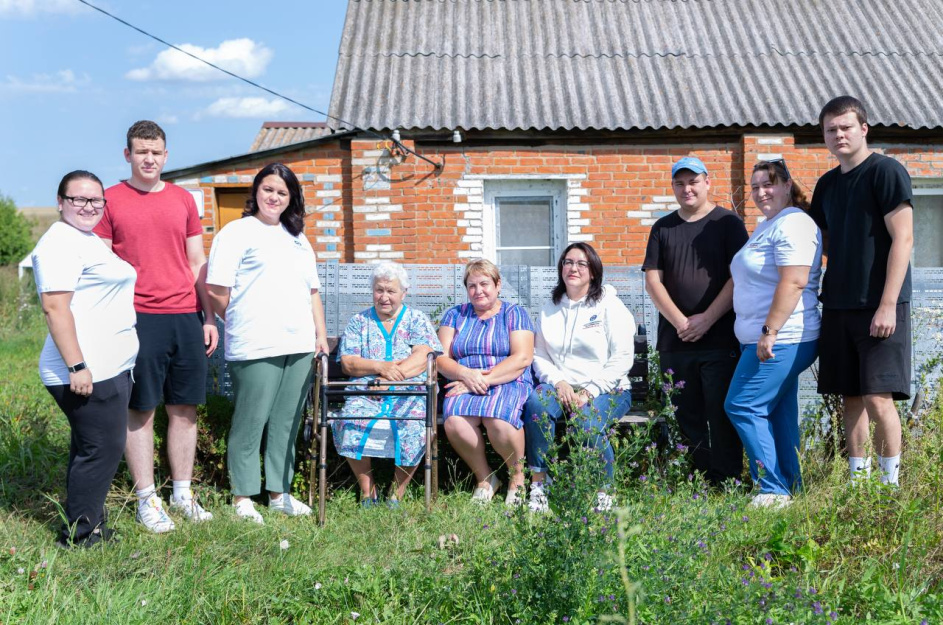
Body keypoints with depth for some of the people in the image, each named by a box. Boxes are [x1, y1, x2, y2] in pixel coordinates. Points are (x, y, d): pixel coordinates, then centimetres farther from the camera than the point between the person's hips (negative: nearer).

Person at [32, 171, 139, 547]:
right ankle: (80, 534, 2)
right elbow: (55, 306, -21)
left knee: (93, 450, 14)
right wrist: (76, 366, -25)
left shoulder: (89, 240, 19)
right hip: (87, 373, -11)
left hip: (110, 369, 11)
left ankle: (89, 527, 23)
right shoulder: (60, 243, -13)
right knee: (101, 449, -7)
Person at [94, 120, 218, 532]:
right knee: (140, 410, 1)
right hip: (138, 319, -4)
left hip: (186, 318, 4)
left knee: (185, 408, 8)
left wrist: (209, 317, 10)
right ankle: (146, 499, 10)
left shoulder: (183, 200, 12)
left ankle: (183, 493, 20)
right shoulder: (110, 201, 1)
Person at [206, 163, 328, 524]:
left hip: (299, 346, 6)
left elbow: (313, 292, 22)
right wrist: (242, 324, 1)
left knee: (287, 423, 9)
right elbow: (216, 291, -6)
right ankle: (242, 497, 7)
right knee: (251, 422, -2)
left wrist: (321, 336, 14)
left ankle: (279, 492, 18)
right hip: (255, 347, -6)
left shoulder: (298, 239, 21)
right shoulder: (237, 232, 0)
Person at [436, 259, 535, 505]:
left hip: (509, 384, -2)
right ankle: (484, 478, -9)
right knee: (455, 421, -32)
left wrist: (485, 379, -15)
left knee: (498, 418, -36)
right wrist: (465, 374, -13)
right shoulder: (455, 315, 19)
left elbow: (522, 358, -4)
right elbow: (441, 358, 9)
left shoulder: (514, 313, 10)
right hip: (465, 386, 3)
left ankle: (517, 476, -11)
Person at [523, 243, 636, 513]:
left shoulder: (609, 305, 2)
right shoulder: (550, 309, 15)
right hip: (562, 388, 3)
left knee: (586, 422, -35)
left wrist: (589, 392, -15)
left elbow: (622, 358, -6)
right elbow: (539, 355, 10)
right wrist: (558, 382, -11)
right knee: (536, 401, -30)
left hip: (607, 390, -3)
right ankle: (538, 485, -26)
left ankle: (603, 493, -13)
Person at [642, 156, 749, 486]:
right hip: (675, 341, 4)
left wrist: (707, 319, -12)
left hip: (720, 339, -4)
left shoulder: (728, 223, 4)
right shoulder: (662, 228, 14)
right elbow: (653, 280, 7)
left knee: (722, 416, -5)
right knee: (685, 417, 5)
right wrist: (680, 322, -6)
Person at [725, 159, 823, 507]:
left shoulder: (793, 224, -13)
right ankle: (789, 487, 16)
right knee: (779, 413, 11)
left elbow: (794, 282, -24)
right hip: (773, 341, 11)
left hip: (781, 340, -11)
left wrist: (769, 331, -25)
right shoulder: (765, 226, 20)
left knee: (743, 407, -11)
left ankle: (774, 490, -7)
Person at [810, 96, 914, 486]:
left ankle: (890, 482, 2)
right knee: (850, 398, 8)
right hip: (838, 305, 7)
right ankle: (857, 479, 16)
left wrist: (887, 305, -18)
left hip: (879, 306, -7)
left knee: (877, 396, -10)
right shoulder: (827, 184, 14)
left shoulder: (886, 171, -7)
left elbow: (902, 239, -13)